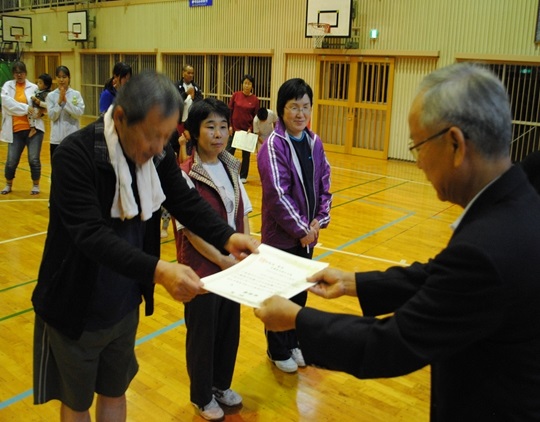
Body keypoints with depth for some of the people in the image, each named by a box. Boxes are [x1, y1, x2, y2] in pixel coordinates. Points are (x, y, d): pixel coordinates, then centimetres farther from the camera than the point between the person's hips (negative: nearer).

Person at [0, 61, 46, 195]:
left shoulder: (33, 87, 2)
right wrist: (26, 108, -18)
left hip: (33, 128, -1)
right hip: (15, 130, 1)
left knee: (34, 159, -3)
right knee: (11, 161, 5)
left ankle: (36, 185, 18)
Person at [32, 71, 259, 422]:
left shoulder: (158, 153, -8)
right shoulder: (74, 155, -27)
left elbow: (187, 202, -4)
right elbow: (91, 234, -35)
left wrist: (227, 237, -22)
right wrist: (157, 271, -48)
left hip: (125, 307, 5)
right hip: (75, 310, -5)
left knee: (115, 393, 24)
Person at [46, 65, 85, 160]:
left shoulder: (76, 94, 1)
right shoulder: (51, 96, 3)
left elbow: (79, 113, -10)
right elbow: (52, 116, -5)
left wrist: (66, 101, -17)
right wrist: (60, 101, -14)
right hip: (57, 139, 1)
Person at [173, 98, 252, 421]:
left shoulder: (231, 167, 3)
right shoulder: (186, 175, -18)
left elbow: (243, 214, 7)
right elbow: (191, 230, -19)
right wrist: (222, 260, -18)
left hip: (234, 266, 6)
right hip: (202, 268, -6)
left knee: (230, 328, 18)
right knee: (202, 333, 11)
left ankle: (222, 385, 41)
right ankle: (202, 396, 34)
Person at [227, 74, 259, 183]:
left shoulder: (255, 99, -4)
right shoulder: (236, 95, -2)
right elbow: (229, 111, 2)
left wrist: (251, 128, -11)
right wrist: (229, 125, -4)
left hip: (247, 130, -1)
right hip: (234, 128, 1)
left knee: (246, 153, 8)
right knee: (229, 151, 2)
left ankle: (243, 176, 20)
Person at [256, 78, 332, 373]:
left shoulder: (314, 142, 3)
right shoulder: (273, 145, -17)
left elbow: (324, 183, 7)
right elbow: (277, 194, -21)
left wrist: (320, 220, -5)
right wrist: (301, 229, -17)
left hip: (307, 233, 6)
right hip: (282, 235, -6)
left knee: (301, 291, 17)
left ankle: (293, 343, 38)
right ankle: (278, 351, 29)